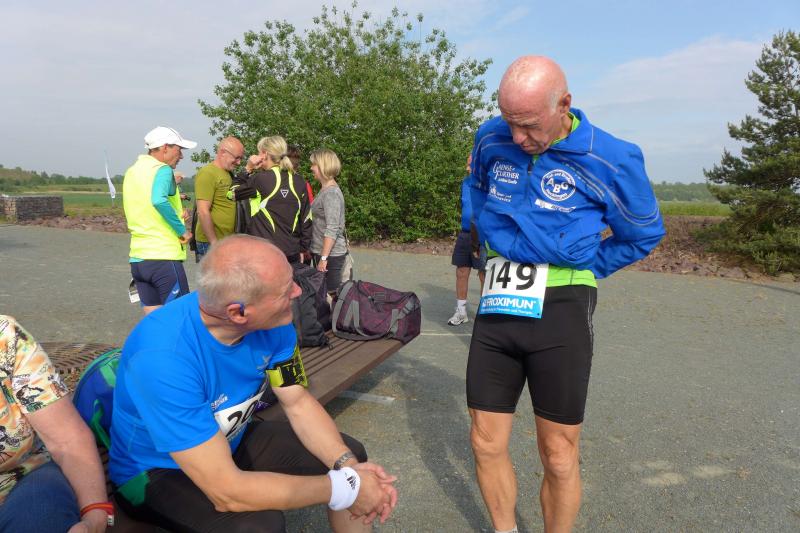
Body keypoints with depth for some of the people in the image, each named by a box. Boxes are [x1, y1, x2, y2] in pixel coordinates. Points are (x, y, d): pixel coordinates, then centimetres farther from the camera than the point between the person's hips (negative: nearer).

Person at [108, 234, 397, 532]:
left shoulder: (272, 321, -18)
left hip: (231, 442, 6)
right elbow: (227, 492, -36)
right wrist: (344, 487, -29)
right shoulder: (163, 357, -37)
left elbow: (298, 402, -7)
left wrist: (347, 465, -23)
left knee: (350, 454, 1)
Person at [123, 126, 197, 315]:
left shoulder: (131, 172, 15)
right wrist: (182, 230, -19)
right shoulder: (162, 170, -10)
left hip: (137, 258, 8)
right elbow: (159, 200, -30)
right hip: (164, 257, -8)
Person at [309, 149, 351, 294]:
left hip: (330, 254, -9)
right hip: (321, 251, 9)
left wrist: (324, 258, -22)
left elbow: (332, 229, -22)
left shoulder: (331, 193, -16)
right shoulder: (324, 190, 12)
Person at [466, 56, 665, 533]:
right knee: (487, 445, 10)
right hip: (496, 305, 4)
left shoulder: (611, 159, -9)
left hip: (559, 310, -3)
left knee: (559, 457, 5)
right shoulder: (491, 139, 2)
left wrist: (577, 274, 4)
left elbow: (643, 236, 8)